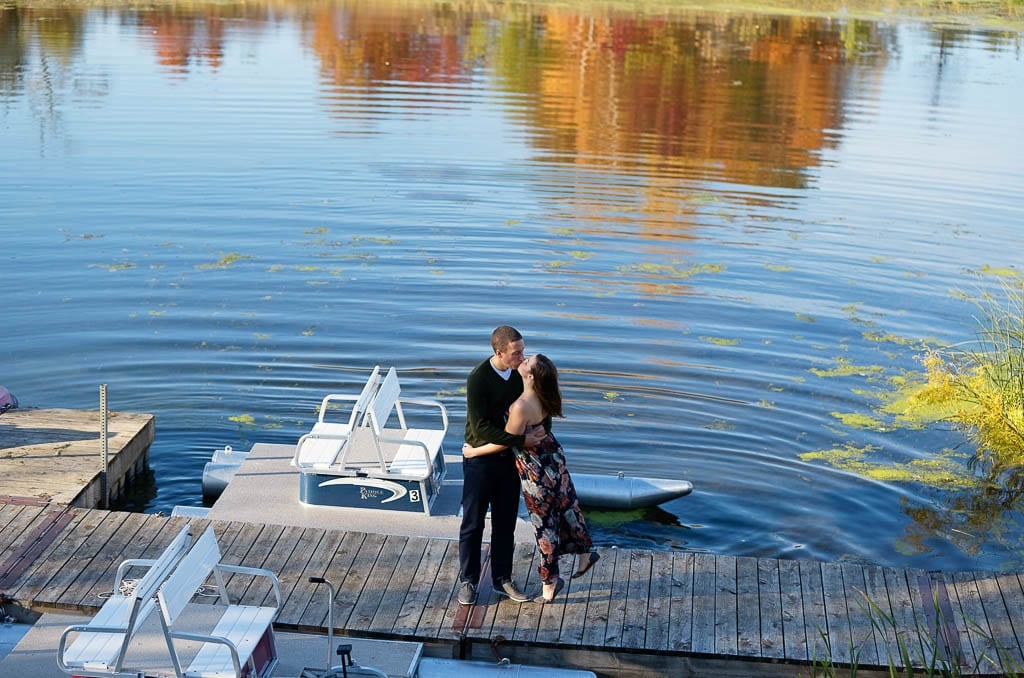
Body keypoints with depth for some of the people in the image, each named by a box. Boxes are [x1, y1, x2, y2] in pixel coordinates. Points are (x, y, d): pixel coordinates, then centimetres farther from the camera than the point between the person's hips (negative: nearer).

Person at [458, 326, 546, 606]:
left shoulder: (518, 374, -2)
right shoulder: (479, 379, -21)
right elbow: (480, 428, -24)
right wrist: (521, 440, -26)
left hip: (509, 458, 5)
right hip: (480, 459, -5)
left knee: (505, 523, 13)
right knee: (473, 524, 7)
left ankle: (502, 580, 26)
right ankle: (468, 580, 22)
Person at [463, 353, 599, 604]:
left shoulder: (521, 407, -33)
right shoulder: (544, 398, -8)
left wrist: (474, 451, -9)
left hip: (535, 468, -7)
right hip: (553, 455, 8)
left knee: (544, 520, 8)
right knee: (565, 503, 25)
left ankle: (550, 581, 23)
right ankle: (586, 551, 44)